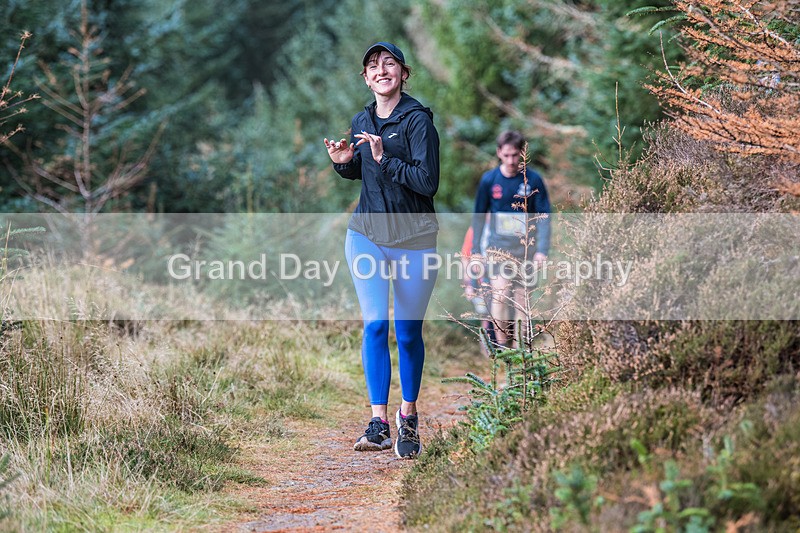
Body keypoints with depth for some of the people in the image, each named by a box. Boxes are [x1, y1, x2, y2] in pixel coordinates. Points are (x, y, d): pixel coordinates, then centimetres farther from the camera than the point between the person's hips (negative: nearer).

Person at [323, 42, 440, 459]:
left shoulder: (418, 120, -10)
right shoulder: (361, 122, 7)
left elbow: (427, 182, -18)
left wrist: (384, 158, -23)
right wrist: (343, 161, 2)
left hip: (414, 240, -4)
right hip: (367, 235, 4)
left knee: (408, 333, 5)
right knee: (375, 325, -7)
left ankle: (408, 417, 24)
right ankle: (378, 424, -7)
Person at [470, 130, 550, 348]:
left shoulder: (533, 180, -4)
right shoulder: (489, 180, -2)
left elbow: (544, 216, -2)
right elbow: (479, 217, 7)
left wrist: (542, 250, -10)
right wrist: (475, 250, 8)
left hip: (525, 248, 0)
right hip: (498, 246, 0)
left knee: (521, 301, 6)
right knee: (500, 294, -16)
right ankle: (500, 346, -10)